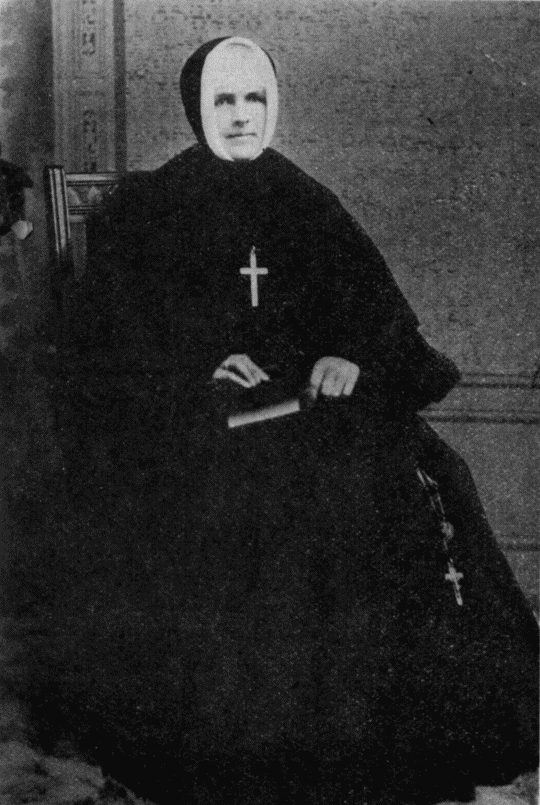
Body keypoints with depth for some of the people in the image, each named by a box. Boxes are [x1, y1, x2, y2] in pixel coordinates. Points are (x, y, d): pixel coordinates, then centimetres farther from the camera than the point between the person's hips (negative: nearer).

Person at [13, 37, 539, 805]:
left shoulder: (308, 205, 17)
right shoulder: (144, 209, 11)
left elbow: (375, 302, 7)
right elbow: (112, 326, 0)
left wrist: (352, 354, -15)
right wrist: (200, 362, -17)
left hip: (308, 392, 2)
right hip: (184, 409, -2)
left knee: (409, 485, -18)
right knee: (233, 498, -26)